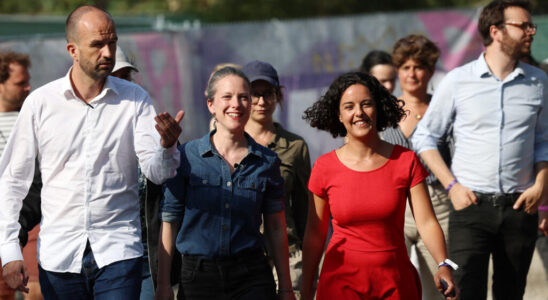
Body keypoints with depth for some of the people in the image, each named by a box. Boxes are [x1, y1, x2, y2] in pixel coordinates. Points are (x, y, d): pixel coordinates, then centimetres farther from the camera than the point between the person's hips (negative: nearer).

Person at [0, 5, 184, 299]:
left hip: (118, 250, -1)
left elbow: (156, 172, -6)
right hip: (58, 254, 1)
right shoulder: (40, 103, 1)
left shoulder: (134, 99, 2)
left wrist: (167, 145, -29)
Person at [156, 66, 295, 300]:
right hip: (197, 278, 0)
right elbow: (168, 221, 1)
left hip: (251, 280, 0)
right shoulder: (186, 156, -1)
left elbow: (276, 228, 9)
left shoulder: (267, 161, 4)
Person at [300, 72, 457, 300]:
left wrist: (444, 265, -22)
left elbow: (427, 222, -6)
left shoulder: (406, 161, -1)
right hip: (341, 281, -1)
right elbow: (314, 235, 4)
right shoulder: (325, 168, -1)